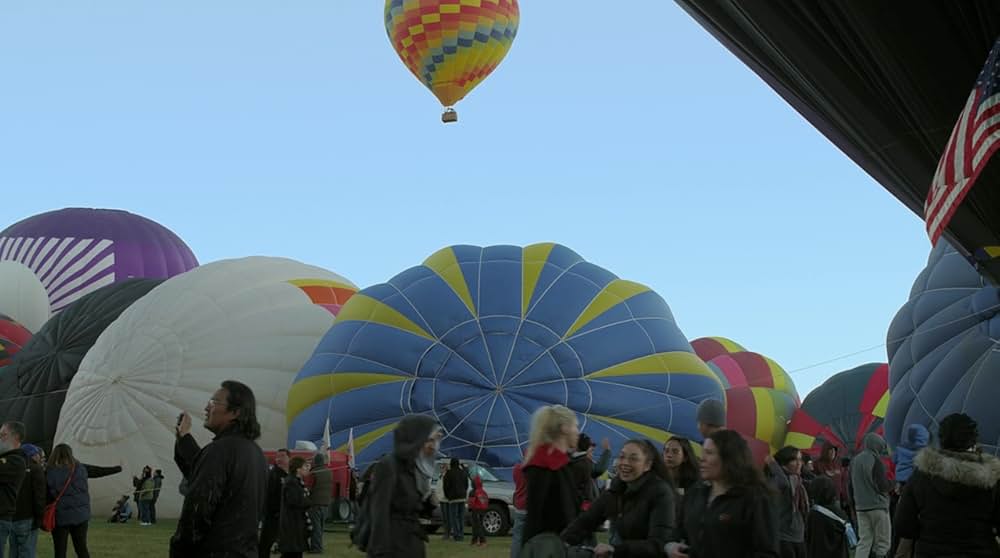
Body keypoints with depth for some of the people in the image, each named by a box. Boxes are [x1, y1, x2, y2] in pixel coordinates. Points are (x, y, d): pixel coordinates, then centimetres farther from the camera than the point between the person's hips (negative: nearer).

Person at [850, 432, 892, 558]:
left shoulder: (854, 460, 9)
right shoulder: (875, 460, -12)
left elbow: (851, 486, 14)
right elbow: (883, 486, -16)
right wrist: (891, 484, 3)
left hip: (860, 507, 6)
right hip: (877, 506, -6)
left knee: (864, 541, 7)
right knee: (883, 543, 2)